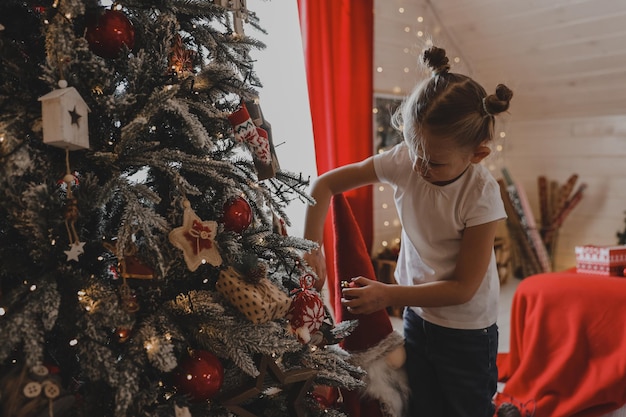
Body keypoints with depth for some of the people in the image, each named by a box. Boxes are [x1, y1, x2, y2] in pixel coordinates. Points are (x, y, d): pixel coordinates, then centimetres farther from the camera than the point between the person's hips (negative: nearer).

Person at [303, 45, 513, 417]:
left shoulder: (482, 195, -25)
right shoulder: (404, 161, -16)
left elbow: (463, 287, -20)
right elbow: (324, 184, -10)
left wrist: (388, 295, -25)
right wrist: (312, 248, -20)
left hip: (466, 333, -4)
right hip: (417, 316, 4)